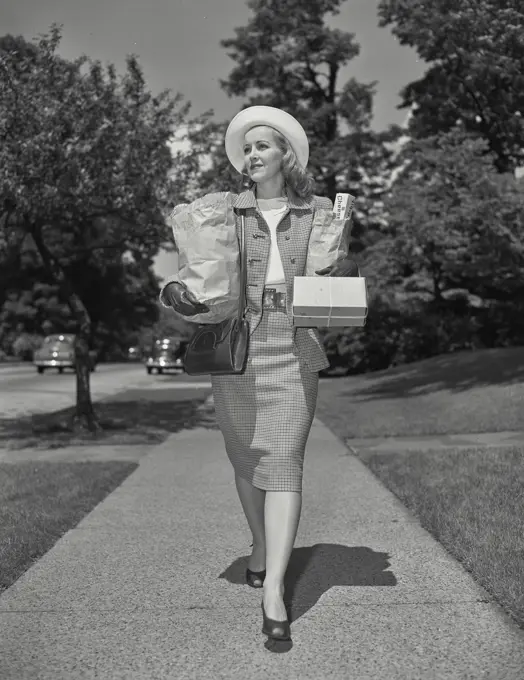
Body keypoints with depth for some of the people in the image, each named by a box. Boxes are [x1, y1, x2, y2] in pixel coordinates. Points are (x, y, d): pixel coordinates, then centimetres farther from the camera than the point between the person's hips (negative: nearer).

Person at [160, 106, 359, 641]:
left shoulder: (318, 212, 9)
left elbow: (340, 268, 14)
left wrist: (346, 271, -10)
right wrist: (174, 292, -14)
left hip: (294, 354, -1)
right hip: (234, 351, 2)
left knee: (282, 462, -9)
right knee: (245, 458, 11)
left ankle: (273, 589, -11)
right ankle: (260, 544, 37)